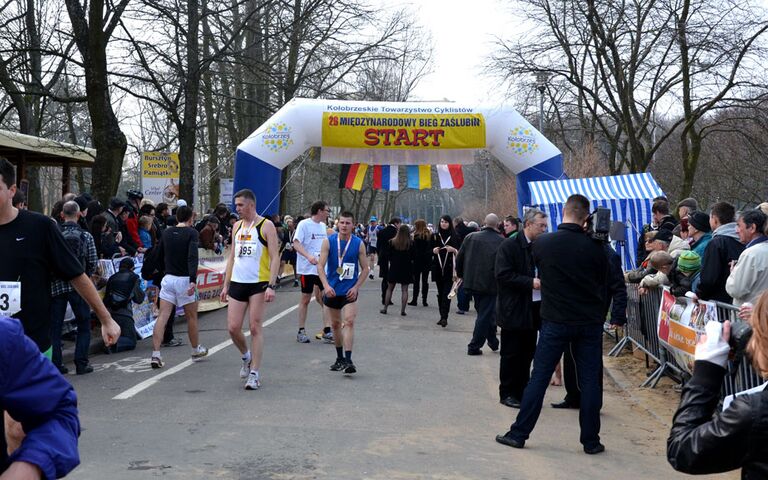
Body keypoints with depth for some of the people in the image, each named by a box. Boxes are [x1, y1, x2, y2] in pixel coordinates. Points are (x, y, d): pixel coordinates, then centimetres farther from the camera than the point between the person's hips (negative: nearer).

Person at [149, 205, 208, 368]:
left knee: (162, 316, -1)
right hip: (184, 279, -4)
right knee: (191, 317, 14)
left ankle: (155, 354, -11)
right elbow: (192, 257, -20)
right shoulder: (192, 233, -6)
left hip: (168, 278, 4)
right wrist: (193, 280, -27)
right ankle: (196, 350, 30)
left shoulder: (167, 233, 8)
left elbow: (159, 255, 15)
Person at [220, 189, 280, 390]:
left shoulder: (266, 226, -5)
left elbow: (275, 258, -9)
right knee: (233, 328, 1)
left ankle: (254, 373, 2)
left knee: (255, 328, -4)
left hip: (259, 283, -5)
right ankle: (247, 357, 29)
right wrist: (226, 285, 14)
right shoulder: (237, 226, 14)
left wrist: (271, 286, -18)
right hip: (237, 283, 5)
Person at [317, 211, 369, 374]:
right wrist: (326, 285, -19)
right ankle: (339, 358, 28)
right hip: (332, 290, 2)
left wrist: (356, 287, -8)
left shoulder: (359, 244, -2)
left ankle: (348, 360, -18)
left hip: (349, 291, -2)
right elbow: (320, 266, -6)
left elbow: (365, 269, 4)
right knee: (335, 324, 13)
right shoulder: (328, 242, -2)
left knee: (349, 322, -16)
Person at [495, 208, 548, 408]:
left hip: (533, 308, 6)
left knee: (527, 353, 12)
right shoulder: (509, 246, -10)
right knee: (511, 354, 3)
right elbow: (503, 275, -17)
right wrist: (530, 282, -21)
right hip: (514, 309, -6)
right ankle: (507, 394, 13)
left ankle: (522, 392, 22)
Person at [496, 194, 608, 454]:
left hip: (555, 320, 0)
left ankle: (519, 433, 9)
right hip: (590, 322, 1)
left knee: (539, 377, 5)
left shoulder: (542, 243, -7)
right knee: (590, 380, 7)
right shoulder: (595, 247, -6)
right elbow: (603, 283, 6)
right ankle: (590, 440, 13)